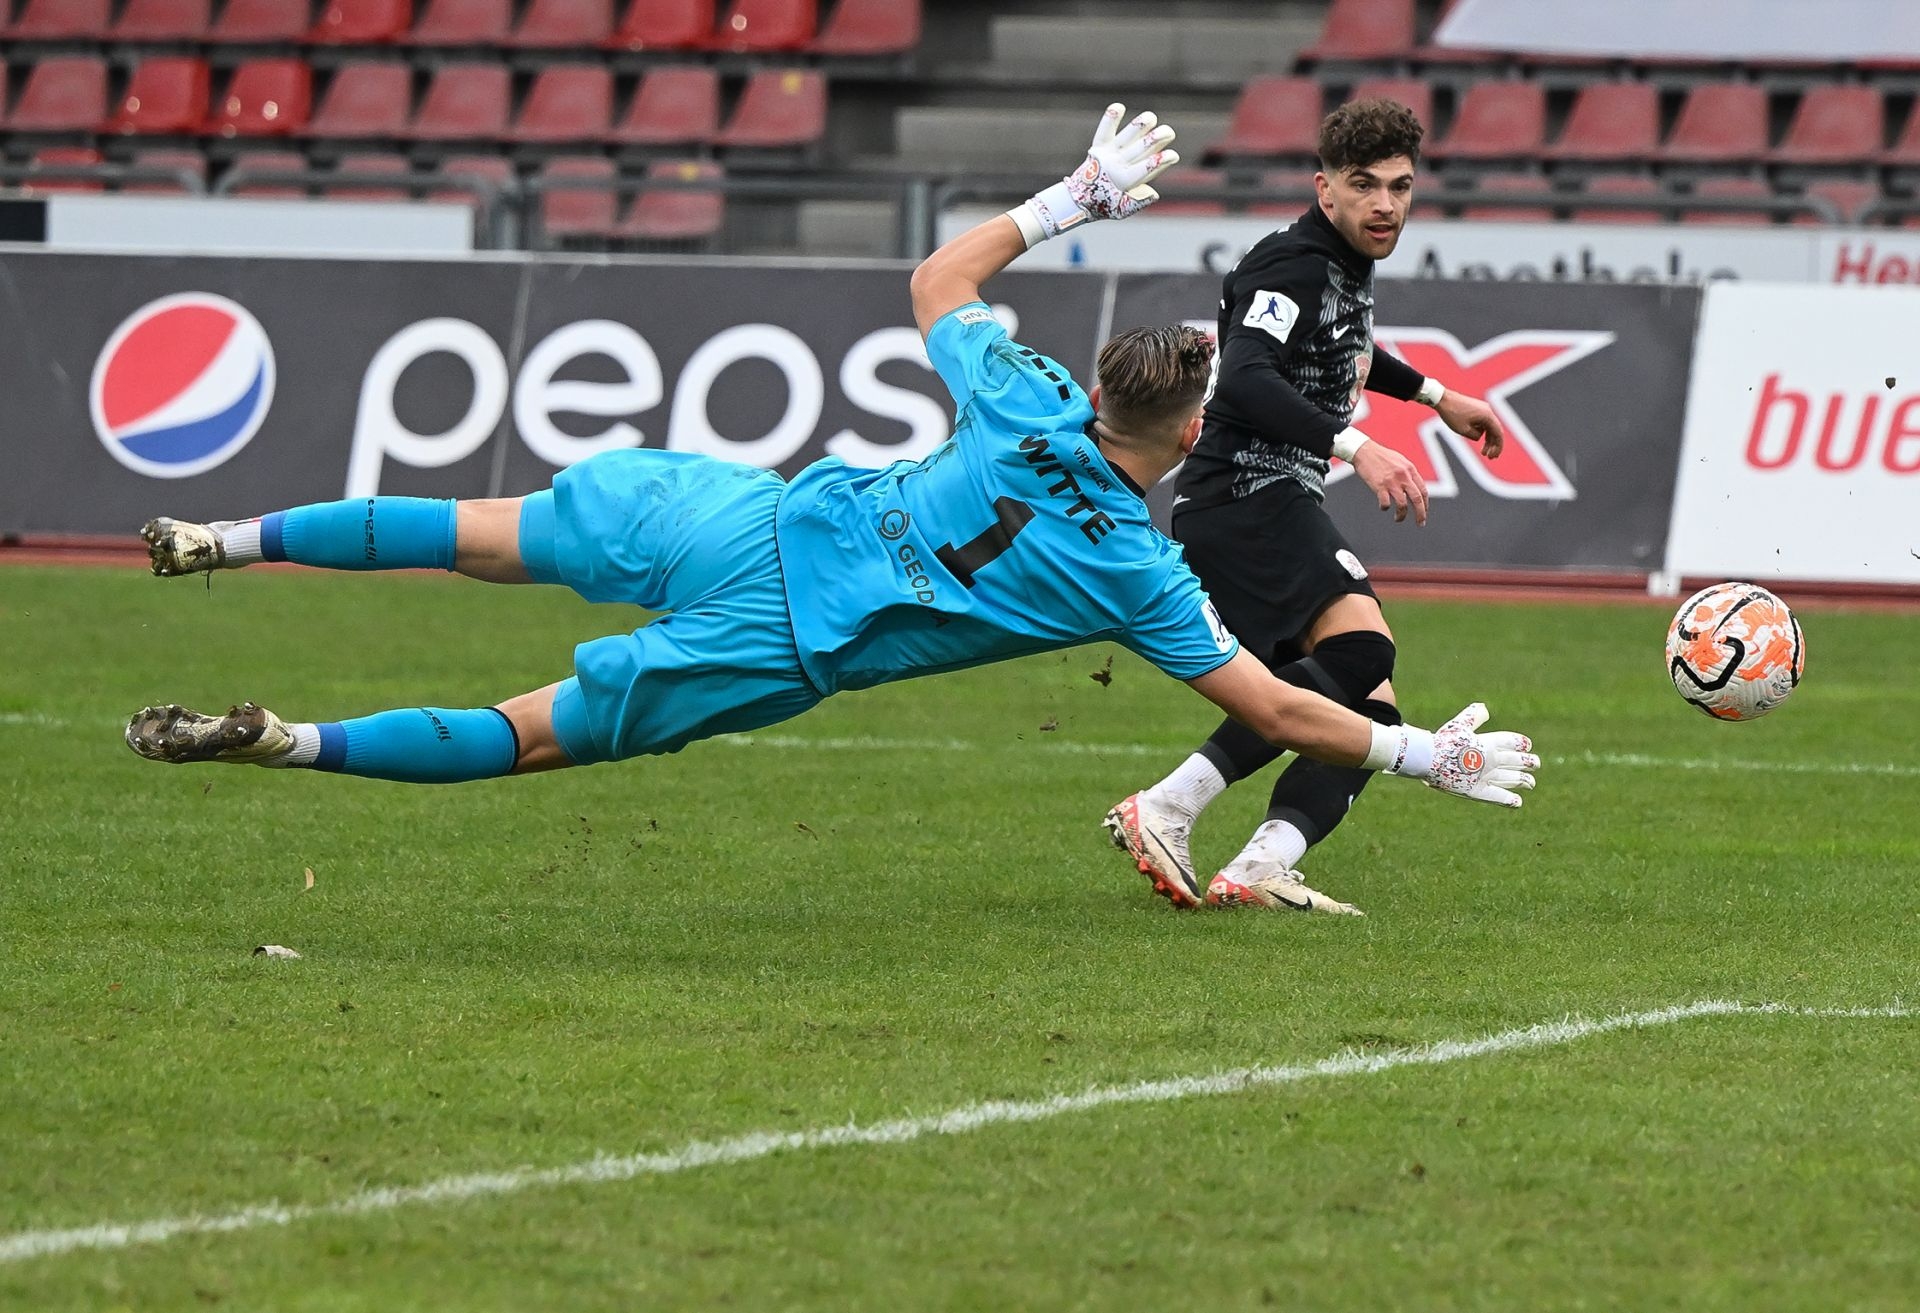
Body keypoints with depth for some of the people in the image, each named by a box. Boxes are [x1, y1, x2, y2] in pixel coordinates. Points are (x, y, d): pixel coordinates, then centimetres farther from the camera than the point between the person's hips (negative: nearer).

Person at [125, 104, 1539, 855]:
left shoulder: (1032, 402, 4)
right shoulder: (1137, 575, -5)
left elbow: (938, 281, 22)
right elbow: (1275, 710, 0)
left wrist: (1073, 198, 28)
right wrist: (1423, 753, 11)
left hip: (729, 517, 4)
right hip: (775, 653, -4)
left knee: (489, 533, 18)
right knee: (531, 737, 2)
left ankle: (236, 536, 7)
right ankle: (287, 745, -16)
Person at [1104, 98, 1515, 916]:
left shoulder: (1347, 264, 19)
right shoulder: (1293, 265, -12)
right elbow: (1243, 380, -27)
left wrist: (1433, 395, 49)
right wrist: (1354, 444, -36)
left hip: (1280, 508, 11)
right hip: (1244, 499, -11)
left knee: (1369, 714, 4)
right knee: (1358, 650, -30)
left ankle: (1257, 872, -16)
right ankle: (1167, 811, -35)